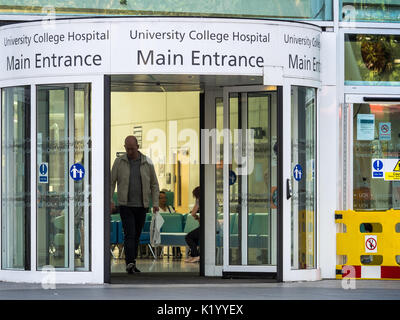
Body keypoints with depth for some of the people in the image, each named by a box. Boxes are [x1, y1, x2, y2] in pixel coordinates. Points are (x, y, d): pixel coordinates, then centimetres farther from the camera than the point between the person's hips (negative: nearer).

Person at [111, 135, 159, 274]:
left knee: (137, 235, 8)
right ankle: (130, 263, -21)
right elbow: (111, 182, 3)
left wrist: (155, 203, 1)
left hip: (142, 206, 2)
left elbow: (154, 184, 10)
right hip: (125, 205, -2)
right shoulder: (119, 162, 0)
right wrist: (110, 201, -7)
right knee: (129, 234, -14)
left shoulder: (147, 163, 4)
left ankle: (132, 263, 16)